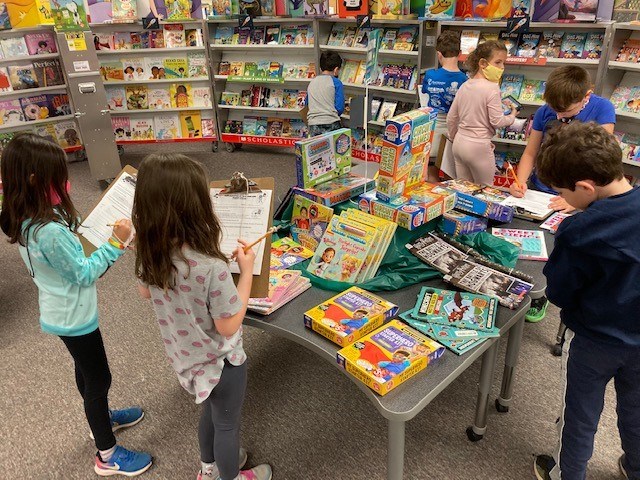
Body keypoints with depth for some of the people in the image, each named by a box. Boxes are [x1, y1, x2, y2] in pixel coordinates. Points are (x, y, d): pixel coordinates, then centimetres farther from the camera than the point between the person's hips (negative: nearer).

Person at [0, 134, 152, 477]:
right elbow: (84, 273, -23)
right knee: (99, 379, 8)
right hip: (74, 318, -9)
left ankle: (100, 418, 52)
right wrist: (116, 243, -20)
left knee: (86, 370, 28)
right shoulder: (49, 232, -35)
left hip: (60, 313, 9)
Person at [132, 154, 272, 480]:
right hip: (221, 362, -6)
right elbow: (228, 326, -24)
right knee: (226, 423, 22)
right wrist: (247, 270, -19)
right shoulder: (211, 267, -37)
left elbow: (146, 293, 6)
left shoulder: (150, 253, -15)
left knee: (210, 412, 32)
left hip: (185, 357, 7)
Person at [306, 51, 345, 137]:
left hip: (313, 126, 4)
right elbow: (340, 108, -5)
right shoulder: (336, 82, -2)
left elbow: (307, 104, 23)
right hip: (331, 125, -4)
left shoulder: (311, 82, 14)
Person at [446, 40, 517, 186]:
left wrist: (454, 138, 24)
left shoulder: (465, 86, 6)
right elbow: (497, 121, -15)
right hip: (479, 146, -7)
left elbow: (450, 119, 10)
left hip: (459, 142, 7)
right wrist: (512, 116, 5)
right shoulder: (492, 88, -15)